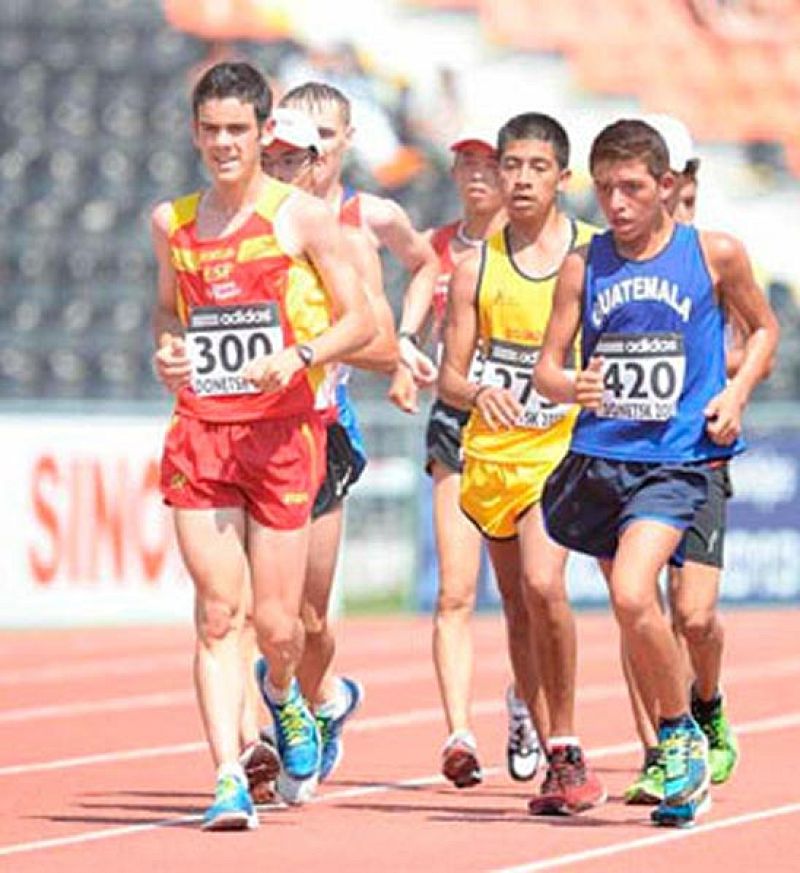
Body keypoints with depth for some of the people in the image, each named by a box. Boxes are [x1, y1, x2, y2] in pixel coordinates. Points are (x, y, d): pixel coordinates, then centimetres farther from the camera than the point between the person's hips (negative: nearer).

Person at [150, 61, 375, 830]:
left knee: (276, 621, 1)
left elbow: (359, 320, 1)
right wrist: (165, 350, 5)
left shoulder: (301, 216, -1)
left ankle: (282, 691, 37)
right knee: (216, 613, -8)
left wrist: (299, 356, -17)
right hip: (200, 429, 2)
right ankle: (229, 780, -8)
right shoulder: (172, 223, 10)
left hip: (282, 430, -2)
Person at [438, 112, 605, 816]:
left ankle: (566, 745, -12)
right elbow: (450, 376, 2)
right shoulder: (477, 266, 2)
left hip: (566, 446, -3)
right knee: (519, 607, 7)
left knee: (543, 583, -23)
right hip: (494, 449, 3)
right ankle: (556, 761, 18)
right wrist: (477, 393, -19)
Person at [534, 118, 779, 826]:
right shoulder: (583, 267, 3)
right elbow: (547, 367, 4)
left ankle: (683, 734, -4)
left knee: (633, 598, -24)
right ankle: (677, 756, 34)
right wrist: (570, 386, -19)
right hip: (598, 455, 4)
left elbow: (764, 329, 14)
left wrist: (737, 393, -2)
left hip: (675, 461, -4)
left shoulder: (714, 255, -1)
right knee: (630, 608, 14)